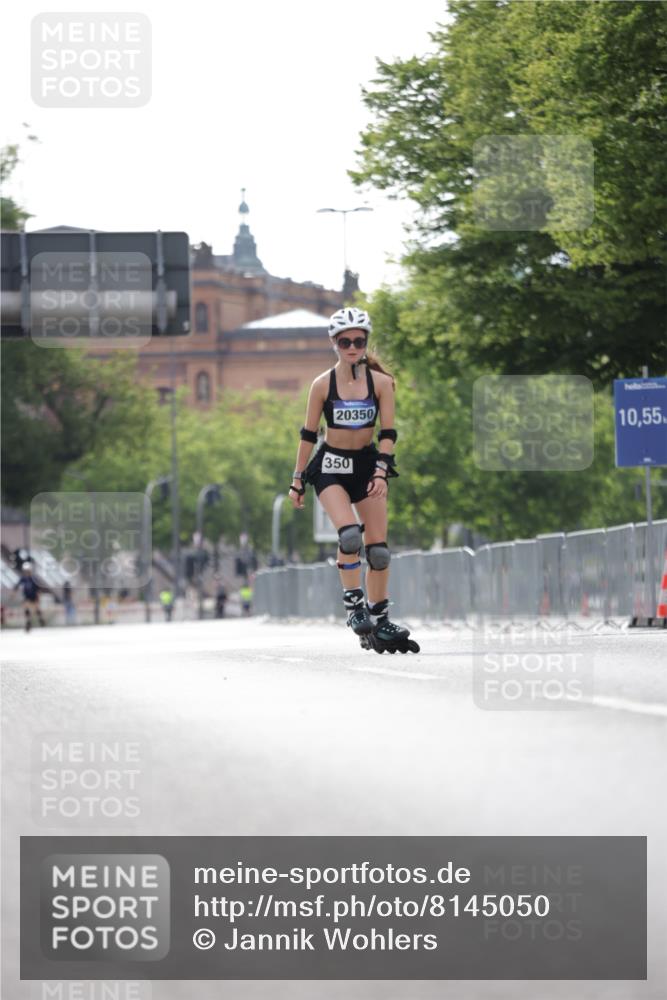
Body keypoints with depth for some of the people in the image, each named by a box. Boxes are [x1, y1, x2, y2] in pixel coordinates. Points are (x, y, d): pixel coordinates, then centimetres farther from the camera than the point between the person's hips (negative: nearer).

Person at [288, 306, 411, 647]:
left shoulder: (380, 382, -5)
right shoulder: (323, 384, -7)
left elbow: (388, 433, -5)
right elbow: (308, 435, 1)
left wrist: (381, 472, -17)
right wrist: (297, 480, 3)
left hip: (368, 463, 2)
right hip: (331, 466, -2)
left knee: (378, 548, 1)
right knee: (349, 534, -25)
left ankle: (379, 619, 12)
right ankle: (353, 603, -11)